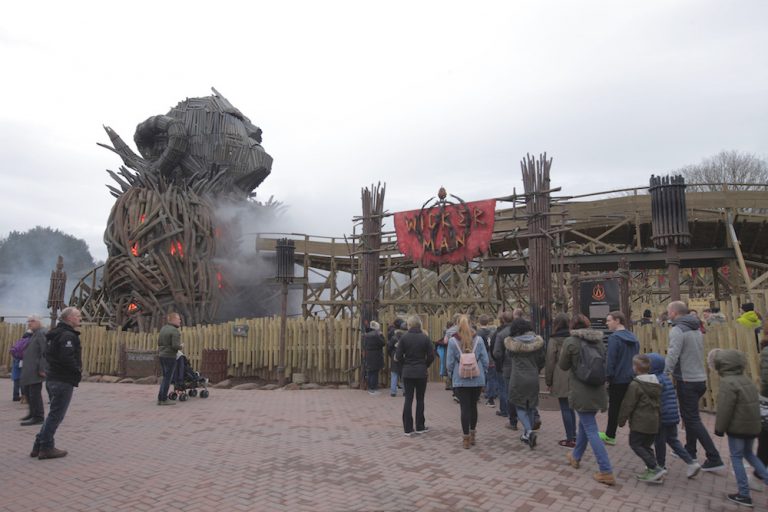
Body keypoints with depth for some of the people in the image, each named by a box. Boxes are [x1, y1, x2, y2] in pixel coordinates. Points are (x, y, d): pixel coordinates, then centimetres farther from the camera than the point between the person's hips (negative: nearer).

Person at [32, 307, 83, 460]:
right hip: (64, 381, -10)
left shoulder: (55, 334, 15)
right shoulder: (68, 335, -17)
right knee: (56, 415, -1)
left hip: (52, 378, 10)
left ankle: (39, 446, 21)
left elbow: (49, 354, 21)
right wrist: (78, 371, -11)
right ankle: (46, 448, 5)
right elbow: (67, 358, -27)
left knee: (54, 413, 18)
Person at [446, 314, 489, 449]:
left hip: (460, 380, -2)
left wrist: (451, 375, 12)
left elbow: (449, 362, -2)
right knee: (473, 406, 15)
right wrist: (483, 374, 13)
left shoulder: (453, 341, -5)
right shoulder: (478, 339, -1)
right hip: (477, 379, 2)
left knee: (465, 408, 2)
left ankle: (466, 438, 5)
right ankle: (472, 435, 25)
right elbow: (485, 360, 1)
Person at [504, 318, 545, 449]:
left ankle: (529, 431, -13)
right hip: (533, 379, 3)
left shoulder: (511, 342, -10)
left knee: (520, 407, 7)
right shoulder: (537, 341, -2)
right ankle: (526, 435, 23)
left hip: (517, 380, -3)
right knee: (530, 407, 15)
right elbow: (542, 359, 6)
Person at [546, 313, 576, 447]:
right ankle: (573, 436, 21)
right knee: (570, 407, 16)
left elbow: (550, 363, -7)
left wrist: (548, 381, 1)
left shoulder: (554, 341, -8)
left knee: (565, 408, 1)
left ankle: (570, 439, 4)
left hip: (561, 380, -5)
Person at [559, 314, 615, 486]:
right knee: (584, 425, 23)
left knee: (591, 431, -2)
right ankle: (576, 457, 39)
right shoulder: (599, 342, 4)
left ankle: (606, 472, -5)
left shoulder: (571, 342, -13)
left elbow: (563, 366, -2)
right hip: (598, 392, 6)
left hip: (581, 394, -6)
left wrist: (563, 352, 12)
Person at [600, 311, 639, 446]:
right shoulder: (633, 337, 9)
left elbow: (610, 360, -18)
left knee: (614, 408, 5)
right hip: (632, 379, 6)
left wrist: (607, 377, -11)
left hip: (618, 380, -6)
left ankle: (610, 436, 17)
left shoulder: (614, 337, -15)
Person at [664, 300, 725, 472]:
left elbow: (672, 356, -25)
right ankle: (690, 451, 29)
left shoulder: (677, 330, -16)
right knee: (689, 415, 20)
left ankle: (714, 459, -3)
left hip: (687, 381, -9)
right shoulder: (696, 329, 12)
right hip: (700, 379, 9)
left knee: (692, 419, -2)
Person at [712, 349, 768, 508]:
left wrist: (719, 428, -9)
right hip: (753, 426, 8)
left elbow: (724, 409, -19)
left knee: (737, 457, 3)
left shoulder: (728, 383, -18)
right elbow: (754, 403, 18)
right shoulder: (746, 379, 8)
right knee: (748, 453, 25)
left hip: (737, 427, -8)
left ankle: (744, 494, 6)